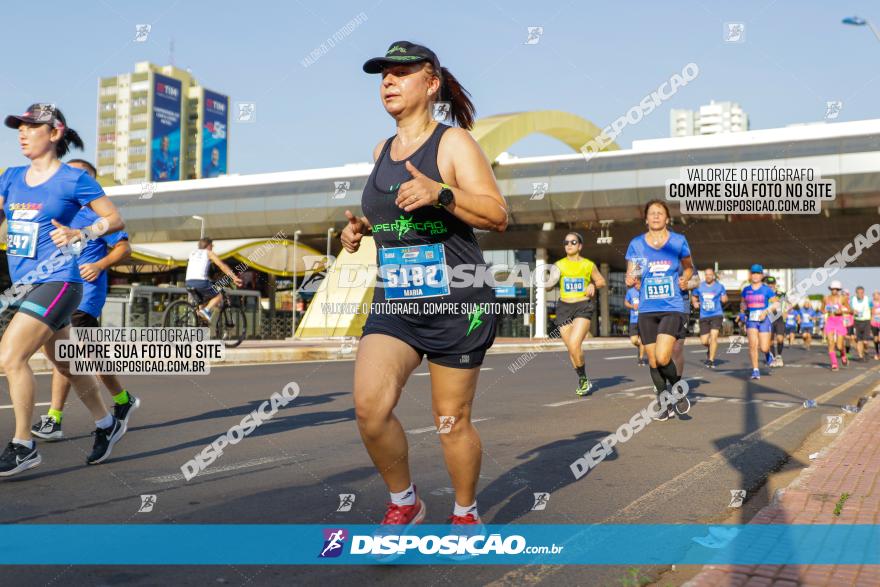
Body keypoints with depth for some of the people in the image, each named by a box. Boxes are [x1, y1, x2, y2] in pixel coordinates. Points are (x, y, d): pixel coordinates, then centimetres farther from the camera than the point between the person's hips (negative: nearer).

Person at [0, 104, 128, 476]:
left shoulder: (73, 179, -6)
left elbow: (116, 219, -4)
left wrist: (81, 234, -19)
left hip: (56, 282, -7)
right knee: (65, 365, 16)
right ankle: (107, 425, 33)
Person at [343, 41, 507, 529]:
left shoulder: (453, 142, -5)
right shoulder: (381, 151, 14)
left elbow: (498, 216, -13)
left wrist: (441, 193, -27)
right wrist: (360, 228, 8)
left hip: (456, 301, -5)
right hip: (394, 300, 5)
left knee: (452, 421, 4)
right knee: (369, 405, -15)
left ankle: (466, 513, 30)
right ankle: (403, 502, 10)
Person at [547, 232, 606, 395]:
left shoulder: (588, 265, 4)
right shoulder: (559, 265, 6)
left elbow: (602, 281, 16)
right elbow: (548, 286, 1)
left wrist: (593, 285, -4)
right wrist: (551, 281, -21)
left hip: (583, 307, -3)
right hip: (564, 308, 3)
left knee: (574, 344, -20)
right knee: (571, 348, 6)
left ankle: (584, 379, -1)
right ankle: (583, 381, 25)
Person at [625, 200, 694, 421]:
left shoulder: (678, 241, 1)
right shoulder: (636, 244, 3)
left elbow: (688, 267, 15)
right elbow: (630, 276, 6)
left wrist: (685, 278, -7)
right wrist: (630, 280, -17)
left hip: (672, 309, -2)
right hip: (647, 310, 3)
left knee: (662, 357, -18)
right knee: (653, 361, 6)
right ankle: (665, 406, 23)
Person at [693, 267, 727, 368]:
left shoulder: (720, 286, 1)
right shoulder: (699, 286, 5)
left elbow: (725, 299, 11)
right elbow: (694, 297, 19)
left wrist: (724, 298, -12)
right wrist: (695, 303, -3)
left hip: (717, 315, -2)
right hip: (704, 316, 2)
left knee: (713, 336, -18)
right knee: (704, 341, 2)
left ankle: (711, 360, -9)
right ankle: (710, 350, 38)